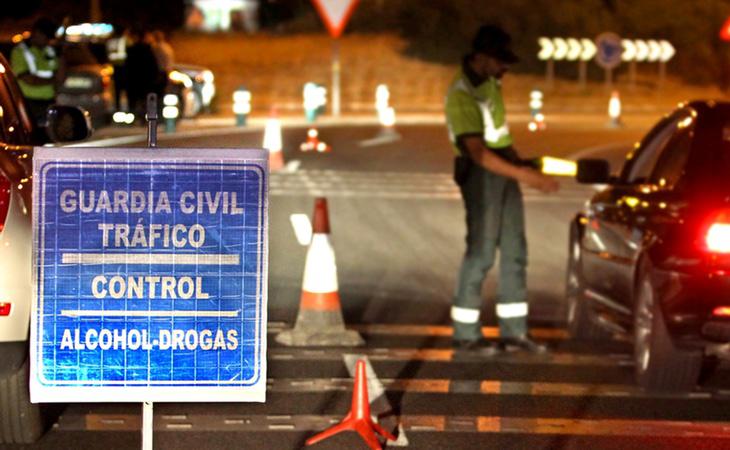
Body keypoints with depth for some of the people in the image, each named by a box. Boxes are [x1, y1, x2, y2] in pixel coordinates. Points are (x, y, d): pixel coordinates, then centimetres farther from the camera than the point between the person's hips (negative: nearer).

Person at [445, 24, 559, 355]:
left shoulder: (490, 81, 6)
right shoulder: (462, 96, -22)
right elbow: (478, 153, -28)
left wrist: (517, 159, 13)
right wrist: (523, 175, -33)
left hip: (504, 167, 9)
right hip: (480, 171, -9)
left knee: (514, 251, 8)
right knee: (481, 251, -6)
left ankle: (514, 331, 13)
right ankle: (465, 333, 3)